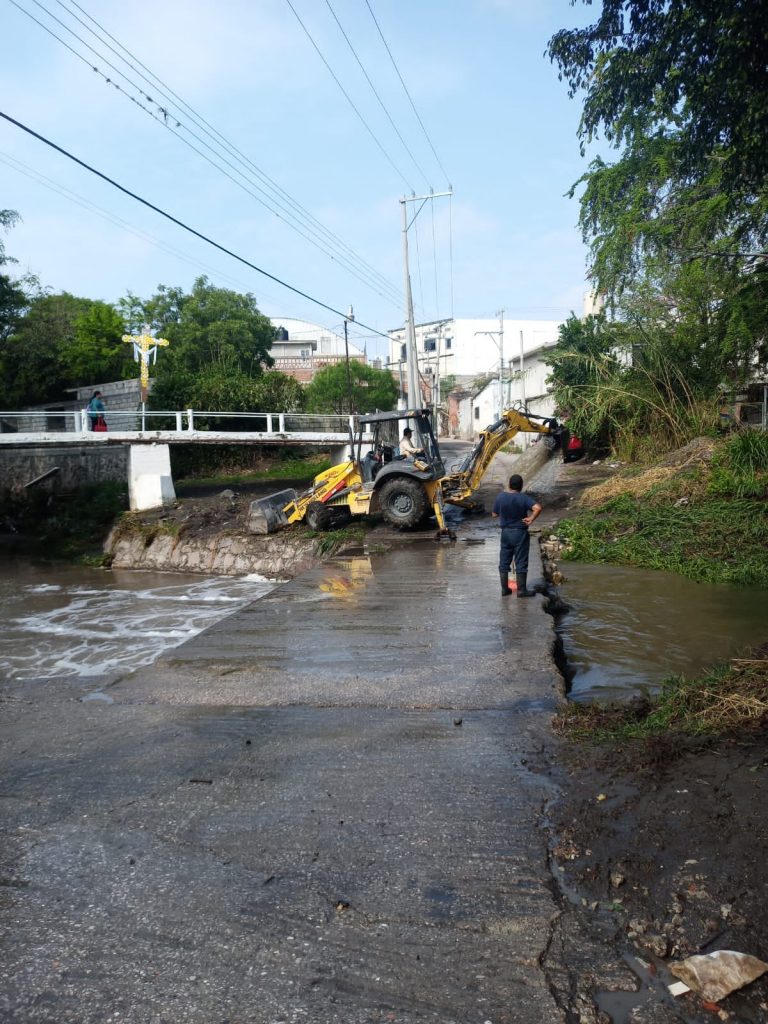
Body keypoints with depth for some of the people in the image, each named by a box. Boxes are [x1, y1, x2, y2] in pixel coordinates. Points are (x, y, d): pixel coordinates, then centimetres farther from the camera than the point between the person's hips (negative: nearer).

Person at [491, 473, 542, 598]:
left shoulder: (501, 497, -5)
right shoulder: (524, 498, -14)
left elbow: (494, 515, 5)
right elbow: (538, 508, -29)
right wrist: (531, 519, -16)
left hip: (505, 532, 3)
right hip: (520, 533, -3)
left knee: (504, 561, 12)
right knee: (521, 563, 4)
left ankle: (504, 589, 16)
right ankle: (522, 590, 8)